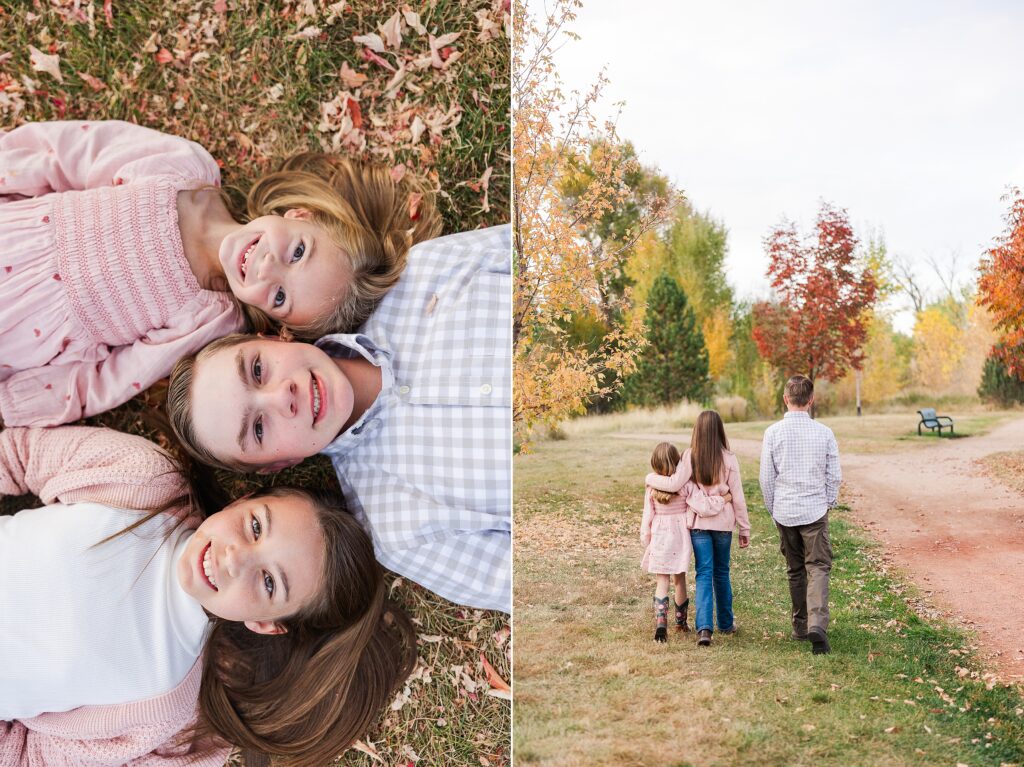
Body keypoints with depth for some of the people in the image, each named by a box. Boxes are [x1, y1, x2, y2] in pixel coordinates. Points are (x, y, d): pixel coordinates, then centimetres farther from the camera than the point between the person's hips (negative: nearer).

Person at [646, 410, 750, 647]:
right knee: (722, 573, 16)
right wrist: (744, 529, 6)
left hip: (698, 523, -1)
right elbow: (738, 496, -2)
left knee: (704, 574, 2)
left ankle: (704, 627, -12)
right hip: (723, 523, 1)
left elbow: (675, 484, -15)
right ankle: (726, 623, 29)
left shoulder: (690, 456, -7)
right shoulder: (728, 458, -5)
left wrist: (651, 478, 4)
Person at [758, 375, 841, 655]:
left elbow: (766, 478, -1)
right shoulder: (824, 432, -5)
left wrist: (772, 509, 12)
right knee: (818, 568, 1)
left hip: (784, 511, 1)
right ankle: (817, 624, -17)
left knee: (795, 570, 15)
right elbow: (835, 475, 0)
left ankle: (800, 625, 23)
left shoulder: (773, 432, -6)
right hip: (815, 509, -1)